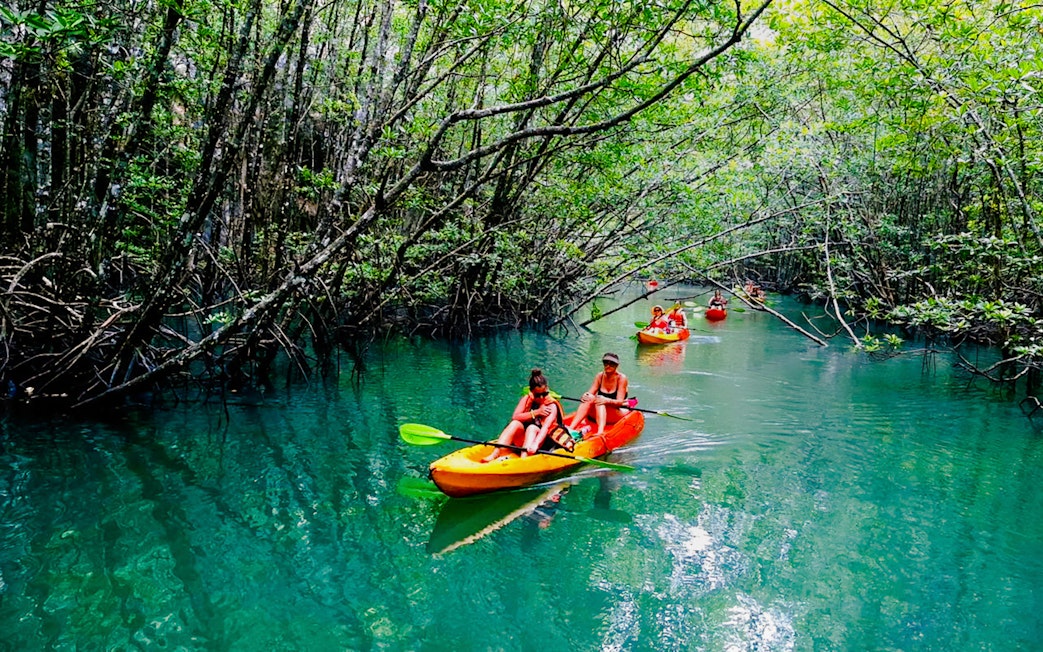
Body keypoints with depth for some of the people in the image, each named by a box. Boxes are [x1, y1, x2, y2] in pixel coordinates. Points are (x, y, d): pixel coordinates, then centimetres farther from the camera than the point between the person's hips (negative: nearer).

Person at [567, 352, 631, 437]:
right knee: (589, 399, -25)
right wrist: (586, 395, -28)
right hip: (599, 414, 4)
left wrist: (607, 401, -37)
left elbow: (620, 402, -16)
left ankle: (600, 432, -58)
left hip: (619, 413, -4)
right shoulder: (600, 376, 5)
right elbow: (590, 393, -3)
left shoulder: (621, 378, -8)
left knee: (599, 399, -33)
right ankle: (571, 428, -43)